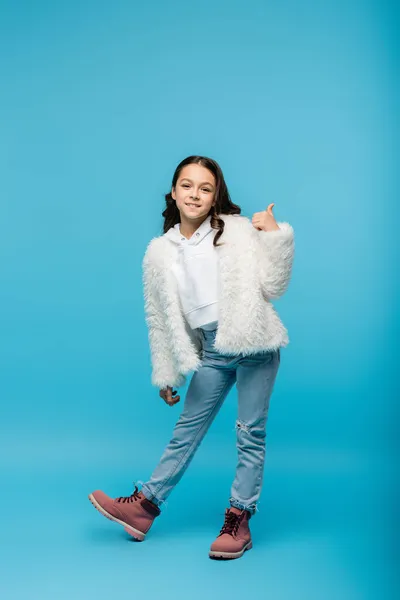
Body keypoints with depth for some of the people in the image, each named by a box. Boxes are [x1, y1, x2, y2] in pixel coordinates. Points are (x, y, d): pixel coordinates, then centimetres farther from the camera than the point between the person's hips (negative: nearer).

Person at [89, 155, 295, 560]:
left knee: (250, 432, 3)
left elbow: (272, 288, -5)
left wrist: (275, 235, -13)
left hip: (253, 341, -3)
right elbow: (160, 319, 12)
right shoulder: (160, 252, 6)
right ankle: (144, 506, 19)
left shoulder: (238, 230, -2)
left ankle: (239, 520, 14)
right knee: (187, 429, 9)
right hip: (212, 349, 3)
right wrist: (166, 376, 15)